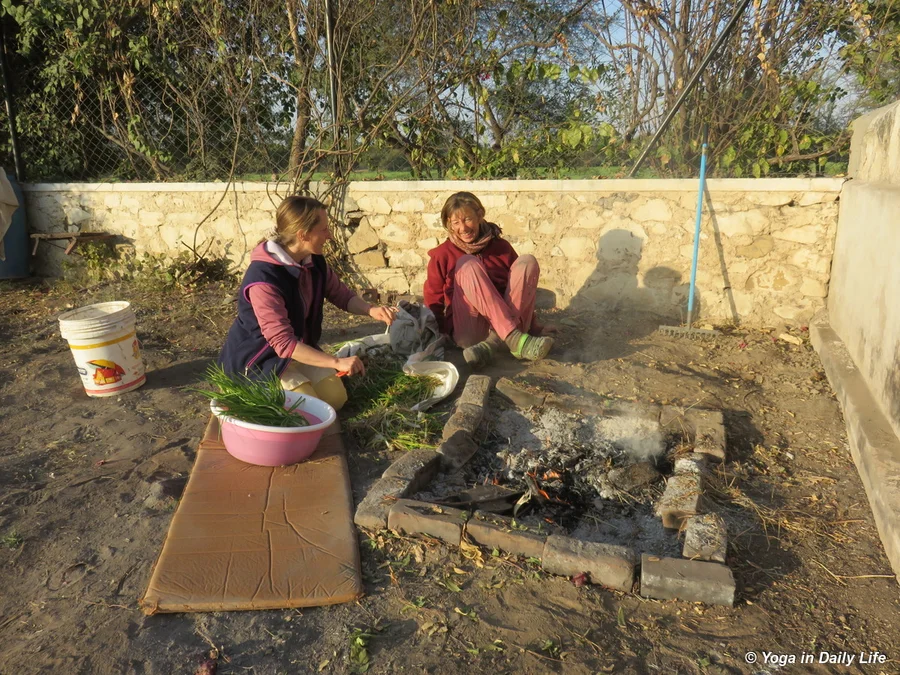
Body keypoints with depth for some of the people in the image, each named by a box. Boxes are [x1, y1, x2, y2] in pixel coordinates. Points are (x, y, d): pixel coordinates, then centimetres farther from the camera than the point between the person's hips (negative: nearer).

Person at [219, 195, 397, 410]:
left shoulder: (314, 262, -8)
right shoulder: (263, 278, -32)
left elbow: (341, 294, 7)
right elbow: (283, 343, -34)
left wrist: (371, 310, -15)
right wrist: (337, 362, -37)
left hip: (300, 348, 7)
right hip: (260, 358, -7)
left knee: (336, 397, -2)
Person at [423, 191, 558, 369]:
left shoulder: (501, 247, 10)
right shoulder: (442, 255, 5)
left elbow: (523, 289, 17)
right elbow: (433, 303, 8)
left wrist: (534, 326, 10)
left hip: (503, 329, 2)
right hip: (468, 333, -2)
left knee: (527, 261, -15)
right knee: (467, 264, -22)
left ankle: (493, 343, -31)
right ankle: (515, 340, -38)